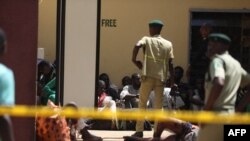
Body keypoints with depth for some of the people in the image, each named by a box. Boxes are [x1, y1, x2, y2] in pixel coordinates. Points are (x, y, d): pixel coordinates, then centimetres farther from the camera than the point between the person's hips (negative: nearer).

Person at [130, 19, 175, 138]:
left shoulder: (147, 39, 3)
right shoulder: (168, 44, 10)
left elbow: (137, 46, -19)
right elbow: (170, 63, 4)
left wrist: (134, 59, -5)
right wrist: (172, 79, 8)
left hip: (148, 76, -2)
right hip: (161, 77, 2)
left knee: (142, 103, 6)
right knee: (158, 105, 6)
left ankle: (139, 130, 2)